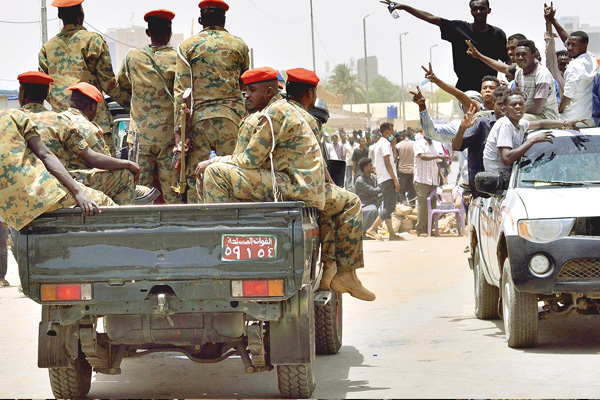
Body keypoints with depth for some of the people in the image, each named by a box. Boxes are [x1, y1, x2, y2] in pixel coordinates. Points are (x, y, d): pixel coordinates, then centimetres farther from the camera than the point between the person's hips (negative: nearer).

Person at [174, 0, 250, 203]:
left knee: (194, 176, 2)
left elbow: (181, 90, -1)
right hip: (232, 117, 1)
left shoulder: (188, 46, 5)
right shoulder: (239, 45, 8)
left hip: (199, 116, -1)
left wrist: (179, 129, -2)